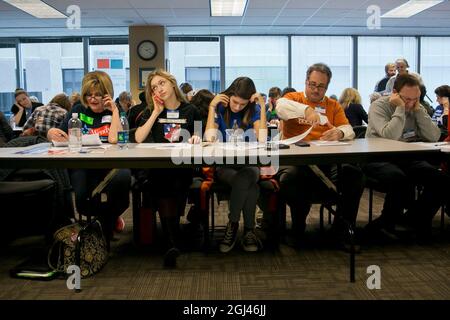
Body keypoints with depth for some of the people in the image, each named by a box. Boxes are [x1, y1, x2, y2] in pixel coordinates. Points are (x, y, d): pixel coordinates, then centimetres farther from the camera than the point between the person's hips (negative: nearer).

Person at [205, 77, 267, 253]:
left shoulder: (253, 110, 3)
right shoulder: (220, 108, 1)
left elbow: (262, 139, -13)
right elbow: (210, 138, -13)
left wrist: (263, 107, -13)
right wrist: (212, 107, -13)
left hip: (248, 164, 1)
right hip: (223, 166, -1)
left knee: (246, 179, -34)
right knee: (248, 183, -33)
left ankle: (233, 226, -16)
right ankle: (248, 230, -18)